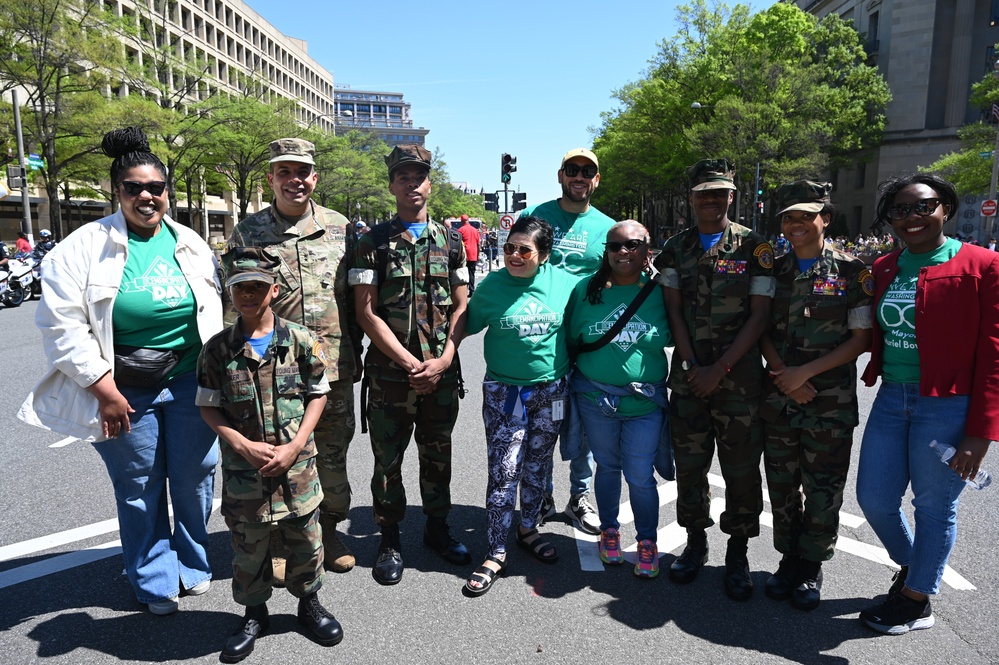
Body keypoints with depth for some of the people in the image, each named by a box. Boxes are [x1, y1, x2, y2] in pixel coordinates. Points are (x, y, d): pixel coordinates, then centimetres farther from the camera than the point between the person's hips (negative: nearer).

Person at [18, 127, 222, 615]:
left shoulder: (191, 245, 5)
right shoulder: (85, 247, -6)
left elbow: (217, 312, 12)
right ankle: (154, 583, 29)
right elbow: (62, 322, -9)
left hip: (190, 385, 3)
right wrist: (104, 389, -12)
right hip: (124, 392, -2)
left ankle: (193, 565, 35)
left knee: (194, 479, 12)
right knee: (140, 489, 10)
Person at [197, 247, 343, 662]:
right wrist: (244, 446, -14)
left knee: (304, 536, 14)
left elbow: (317, 396, -1)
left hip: (297, 464, 0)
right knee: (248, 544, 14)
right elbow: (209, 408, 0)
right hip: (242, 468, 0)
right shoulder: (217, 349, -4)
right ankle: (254, 612, 37)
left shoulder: (300, 341, -6)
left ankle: (309, 601, 38)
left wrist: (294, 446, -11)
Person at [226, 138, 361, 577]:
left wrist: (354, 354, 8)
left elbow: (356, 298, 10)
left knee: (333, 454, 12)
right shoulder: (247, 234, 2)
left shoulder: (341, 228, 6)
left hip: (333, 367, 2)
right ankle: (279, 542, 27)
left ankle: (328, 528, 32)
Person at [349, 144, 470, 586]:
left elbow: (461, 307, 5)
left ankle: (437, 529, 33)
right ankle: (390, 541, 25)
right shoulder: (373, 242, -2)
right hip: (389, 374, -2)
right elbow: (366, 312, -7)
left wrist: (443, 360, -9)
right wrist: (410, 363, -13)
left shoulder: (450, 242, 7)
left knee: (437, 455, 15)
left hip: (442, 373, 3)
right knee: (388, 460, 7)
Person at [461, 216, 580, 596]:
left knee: (537, 466, 17)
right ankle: (496, 555, 12)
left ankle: (528, 530, 37)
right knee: (503, 474, -1)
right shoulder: (493, 286, -8)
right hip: (504, 393, -2)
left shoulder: (564, 282, -4)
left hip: (551, 390, 3)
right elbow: (468, 325, 3)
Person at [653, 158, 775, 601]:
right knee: (689, 463, 10)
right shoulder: (677, 248, 8)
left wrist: (720, 369, -11)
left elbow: (759, 315, -5)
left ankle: (737, 555, 21)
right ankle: (695, 542, 28)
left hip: (739, 376, -2)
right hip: (688, 375, 3)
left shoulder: (754, 246, -1)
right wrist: (692, 365, -7)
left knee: (741, 468, 4)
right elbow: (673, 309, 4)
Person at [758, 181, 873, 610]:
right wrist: (780, 371, -10)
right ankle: (788, 559, 29)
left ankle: (812, 566, 25)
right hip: (778, 397, 3)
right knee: (781, 486, 11)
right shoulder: (774, 270, 7)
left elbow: (861, 338, -7)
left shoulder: (852, 272, -4)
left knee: (823, 490, 6)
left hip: (830, 402, -3)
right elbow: (763, 330, 7)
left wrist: (805, 372, -15)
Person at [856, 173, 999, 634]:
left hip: (947, 407, -5)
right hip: (891, 400, 6)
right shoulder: (883, 269, 9)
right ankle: (911, 565, 41)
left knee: (934, 507, 8)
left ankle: (917, 601, 29)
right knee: (873, 499, 12)